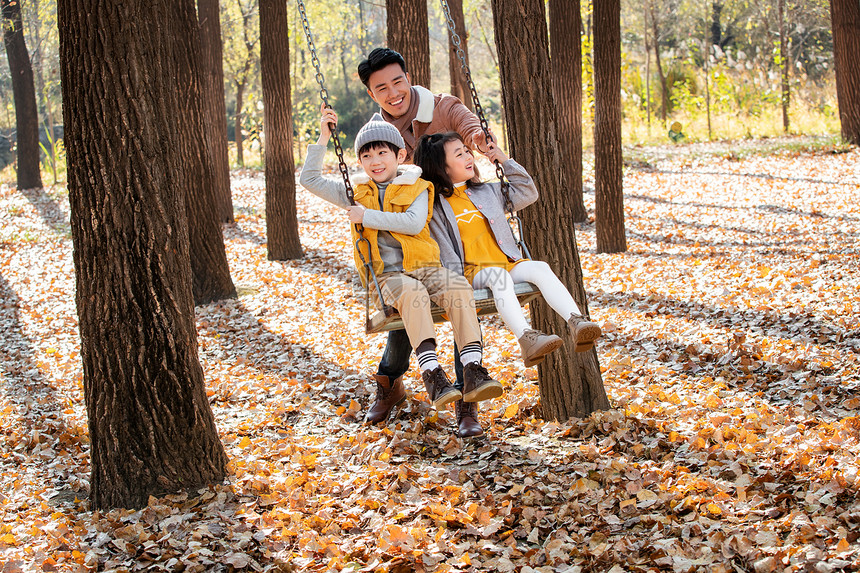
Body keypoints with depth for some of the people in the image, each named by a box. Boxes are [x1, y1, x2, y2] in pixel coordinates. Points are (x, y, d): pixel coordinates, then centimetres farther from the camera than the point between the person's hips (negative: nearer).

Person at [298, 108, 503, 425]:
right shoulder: (357, 193, 17)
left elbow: (414, 222, -11)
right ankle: (432, 375, -45)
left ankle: (473, 370, -36)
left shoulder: (416, 188, 9)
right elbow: (310, 179, 16)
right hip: (384, 276, 0)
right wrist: (323, 139, 8)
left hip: (423, 267, 1)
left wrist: (367, 216, -12)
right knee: (411, 292, -36)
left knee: (459, 287, -30)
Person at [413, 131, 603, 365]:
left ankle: (577, 324, -41)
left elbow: (528, 193, 26)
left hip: (509, 264, 5)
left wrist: (506, 162, 19)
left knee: (540, 268, -25)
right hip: (473, 273, -5)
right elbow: (446, 254, -3)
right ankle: (526, 339, -56)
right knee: (498, 276, -38)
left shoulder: (488, 191, 21)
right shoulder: (436, 208, 4)